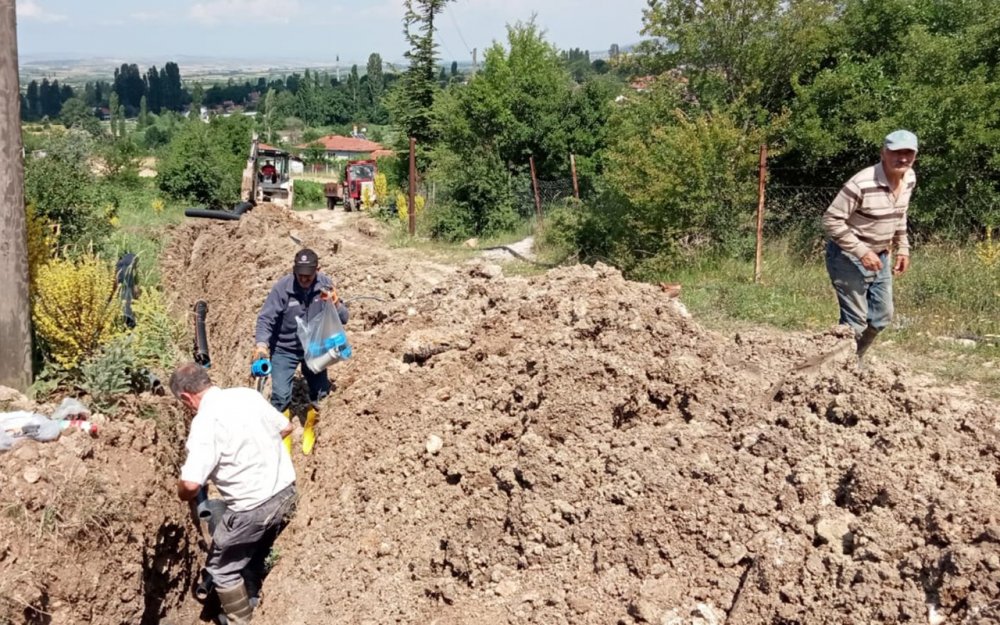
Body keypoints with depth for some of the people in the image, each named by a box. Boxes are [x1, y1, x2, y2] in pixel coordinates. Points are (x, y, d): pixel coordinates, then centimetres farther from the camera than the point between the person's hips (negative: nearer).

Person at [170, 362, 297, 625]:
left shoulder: (205, 421, -18)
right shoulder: (248, 394, 3)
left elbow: (191, 484, -24)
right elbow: (285, 428, 16)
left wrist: (184, 495, -1)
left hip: (253, 509, -8)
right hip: (286, 492, 8)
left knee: (222, 569, 15)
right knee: (254, 557, 29)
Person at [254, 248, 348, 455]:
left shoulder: (325, 284, -15)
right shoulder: (282, 287, -23)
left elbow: (343, 318, -12)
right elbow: (266, 318, -24)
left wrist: (335, 303, -33)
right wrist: (261, 344, -41)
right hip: (284, 349, -2)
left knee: (320, 391, 8)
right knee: (280, 395, -11)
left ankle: (309, 429, 38)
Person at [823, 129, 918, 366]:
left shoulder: (909, 179, -2)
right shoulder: (861, 184, -27)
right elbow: (831, 220, -25)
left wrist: (903, 248, 9)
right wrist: (861, 252, -27)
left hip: (880, 256, 8)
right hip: (849, 257, -8)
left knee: (881, 317, 17)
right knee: (856, 321, -6)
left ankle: (856, 359, 39)